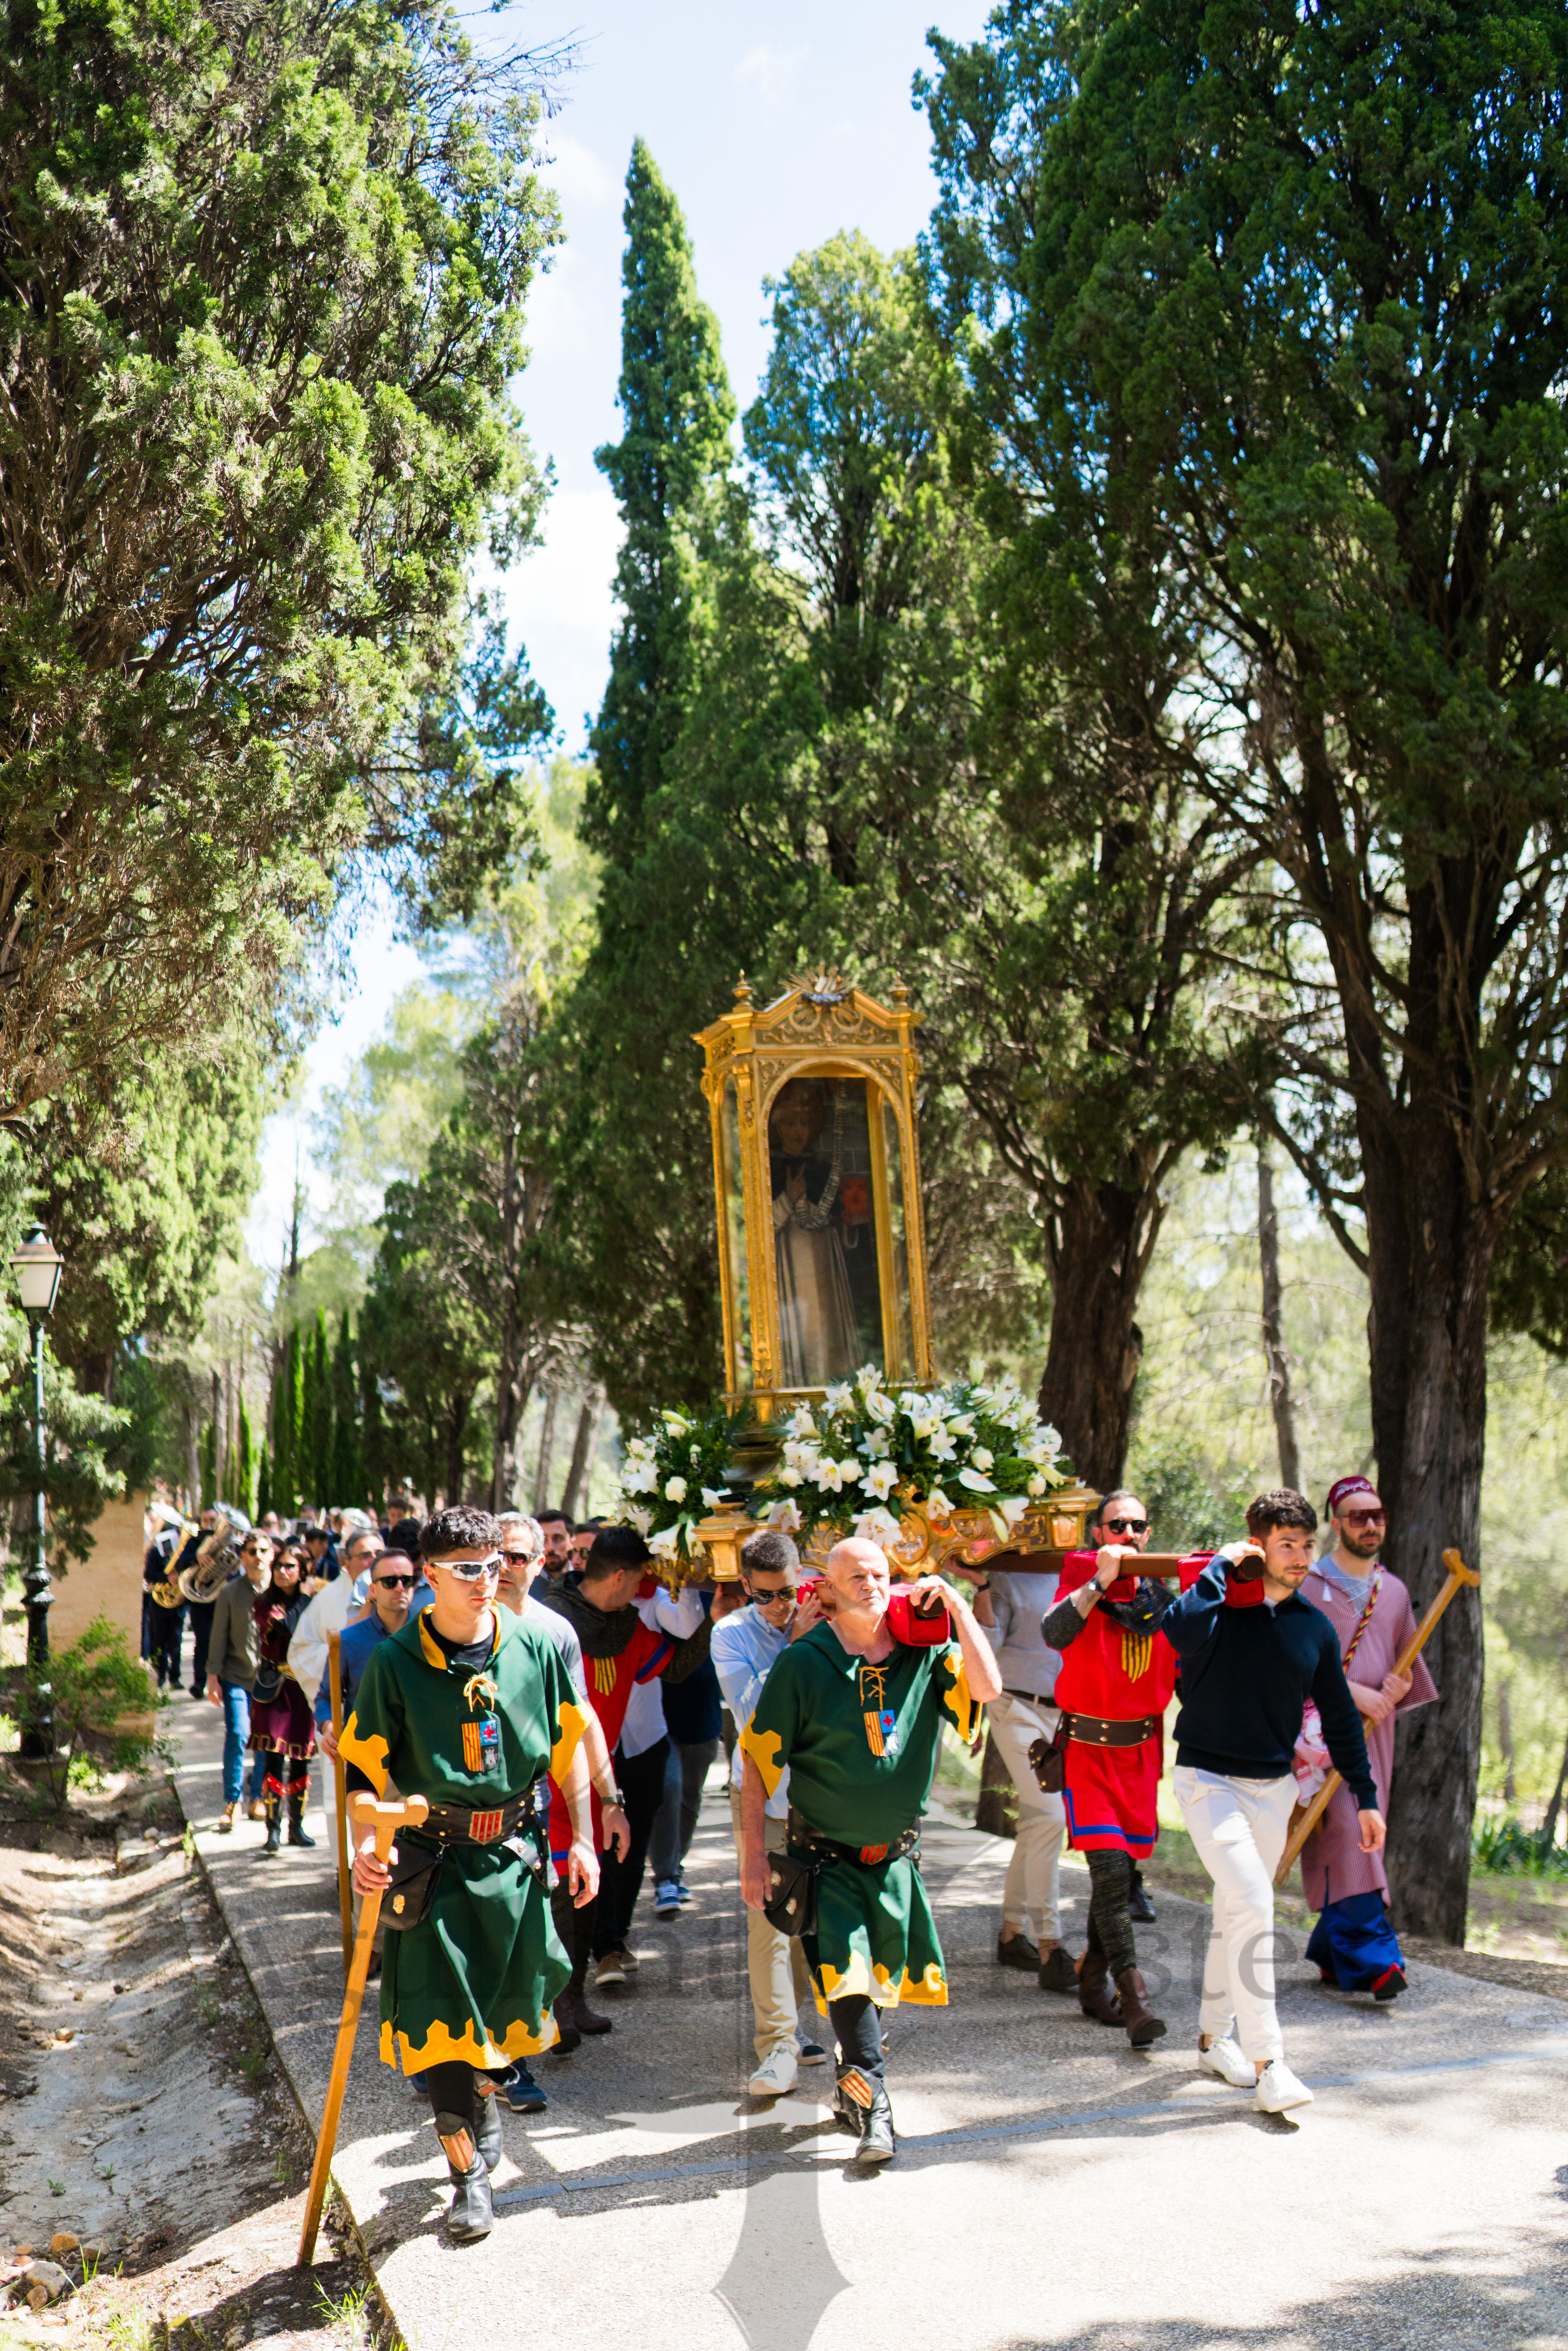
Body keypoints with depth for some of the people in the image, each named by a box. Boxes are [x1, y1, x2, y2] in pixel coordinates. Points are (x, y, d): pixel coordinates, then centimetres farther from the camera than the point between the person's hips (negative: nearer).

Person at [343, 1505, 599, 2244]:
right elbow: (364, 1765, -4)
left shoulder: (537, 1647, -4)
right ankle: (467, 2173, 10)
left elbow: (568, 1747, 5)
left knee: (509, 2002, 14)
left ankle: (484, 2096, 46)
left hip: (517, 1850, 2)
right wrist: (367, 1841, -20)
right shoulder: (395, 1663, -10)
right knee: (442, 2013, -4)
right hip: (433, 1856, -2)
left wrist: (581, 1841, 5)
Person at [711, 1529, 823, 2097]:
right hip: (763, 1791, -2)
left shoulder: (826, 1623, -3)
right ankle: (777, 2046, -5)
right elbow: (752, 1710, -18)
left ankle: (784, 2023, 27)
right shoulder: (732, 1633, -5)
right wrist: (793, 1643, -22)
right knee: (769, 1917, -9)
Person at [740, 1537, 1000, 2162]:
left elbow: (987, 1688, -19)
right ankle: (874, 2108, -13)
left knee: (880, 1983, 13)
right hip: (825, 1856, -3)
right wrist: (754, 1855, -9)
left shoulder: (924, 1653, -4)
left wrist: (955, 1603, -19)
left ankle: (851, 2089, 34)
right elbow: (759, 1762, -7)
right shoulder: (803, 1663, -11)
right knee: (846, 1975, -17)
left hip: (894, 1854, 3)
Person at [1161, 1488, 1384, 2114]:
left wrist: (1366, 1796, 12)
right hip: (1209, 1780, -5)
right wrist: (1222, 1565, -24)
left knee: (1237, 1909, 15)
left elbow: (1340, 1717, 12)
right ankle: (1265, 2061, -14)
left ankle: (1216, 2038, 31)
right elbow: (1181, 1630, -35)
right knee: (1252, 1903, -18)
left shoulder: (1315, 1629, 3)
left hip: (1274, 1789, 5)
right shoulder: (1222, 1603, -11)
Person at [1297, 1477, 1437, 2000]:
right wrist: (1351, 1691, -15)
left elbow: (1406, 1663, 23)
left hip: (1373, 1729, 6)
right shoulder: (1305, 1586, -1)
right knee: (1344, 1832, -16)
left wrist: (1400, 1686, -1)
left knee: (1362, 1836, 5)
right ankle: (1370, 1957, -19)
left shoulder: (1394, 1592, 15)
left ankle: (1331, 1954, 17)